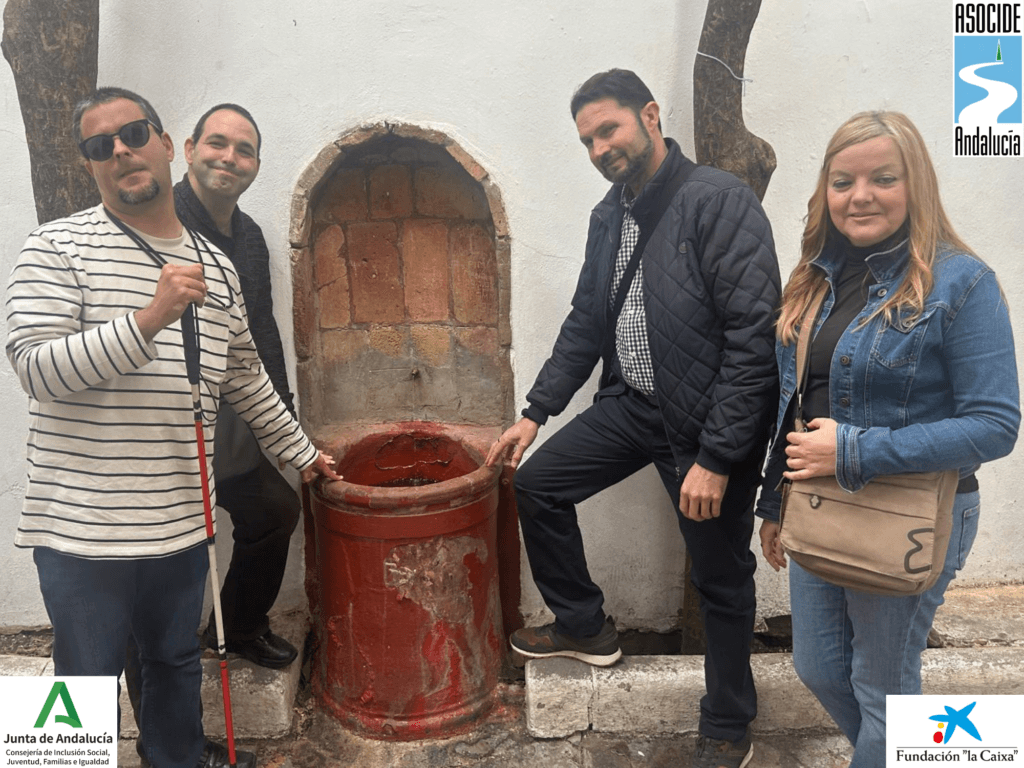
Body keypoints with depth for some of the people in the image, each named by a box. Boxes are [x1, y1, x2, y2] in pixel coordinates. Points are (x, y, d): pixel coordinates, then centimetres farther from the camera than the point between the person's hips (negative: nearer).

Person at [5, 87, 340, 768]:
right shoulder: (59, 248, -6)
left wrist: (303, 452, 22)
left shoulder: (215, 266, 10)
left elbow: (245, 378, 18)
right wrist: (150, 318, -28)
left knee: (178, 660, 23)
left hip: (182, 525, 5)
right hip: (84, 531, -5)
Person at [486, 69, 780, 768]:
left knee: (722, 578, 7)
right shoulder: (610, 216, 8)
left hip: (711, 421, -7)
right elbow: (585, 323, 15)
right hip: (632, 403, 8)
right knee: (537, 482, 9)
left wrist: (716, 456, -22)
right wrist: (536, 412, 10)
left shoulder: (721, 201, -17)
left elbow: (754, 338, -21)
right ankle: (585, 626, 29)